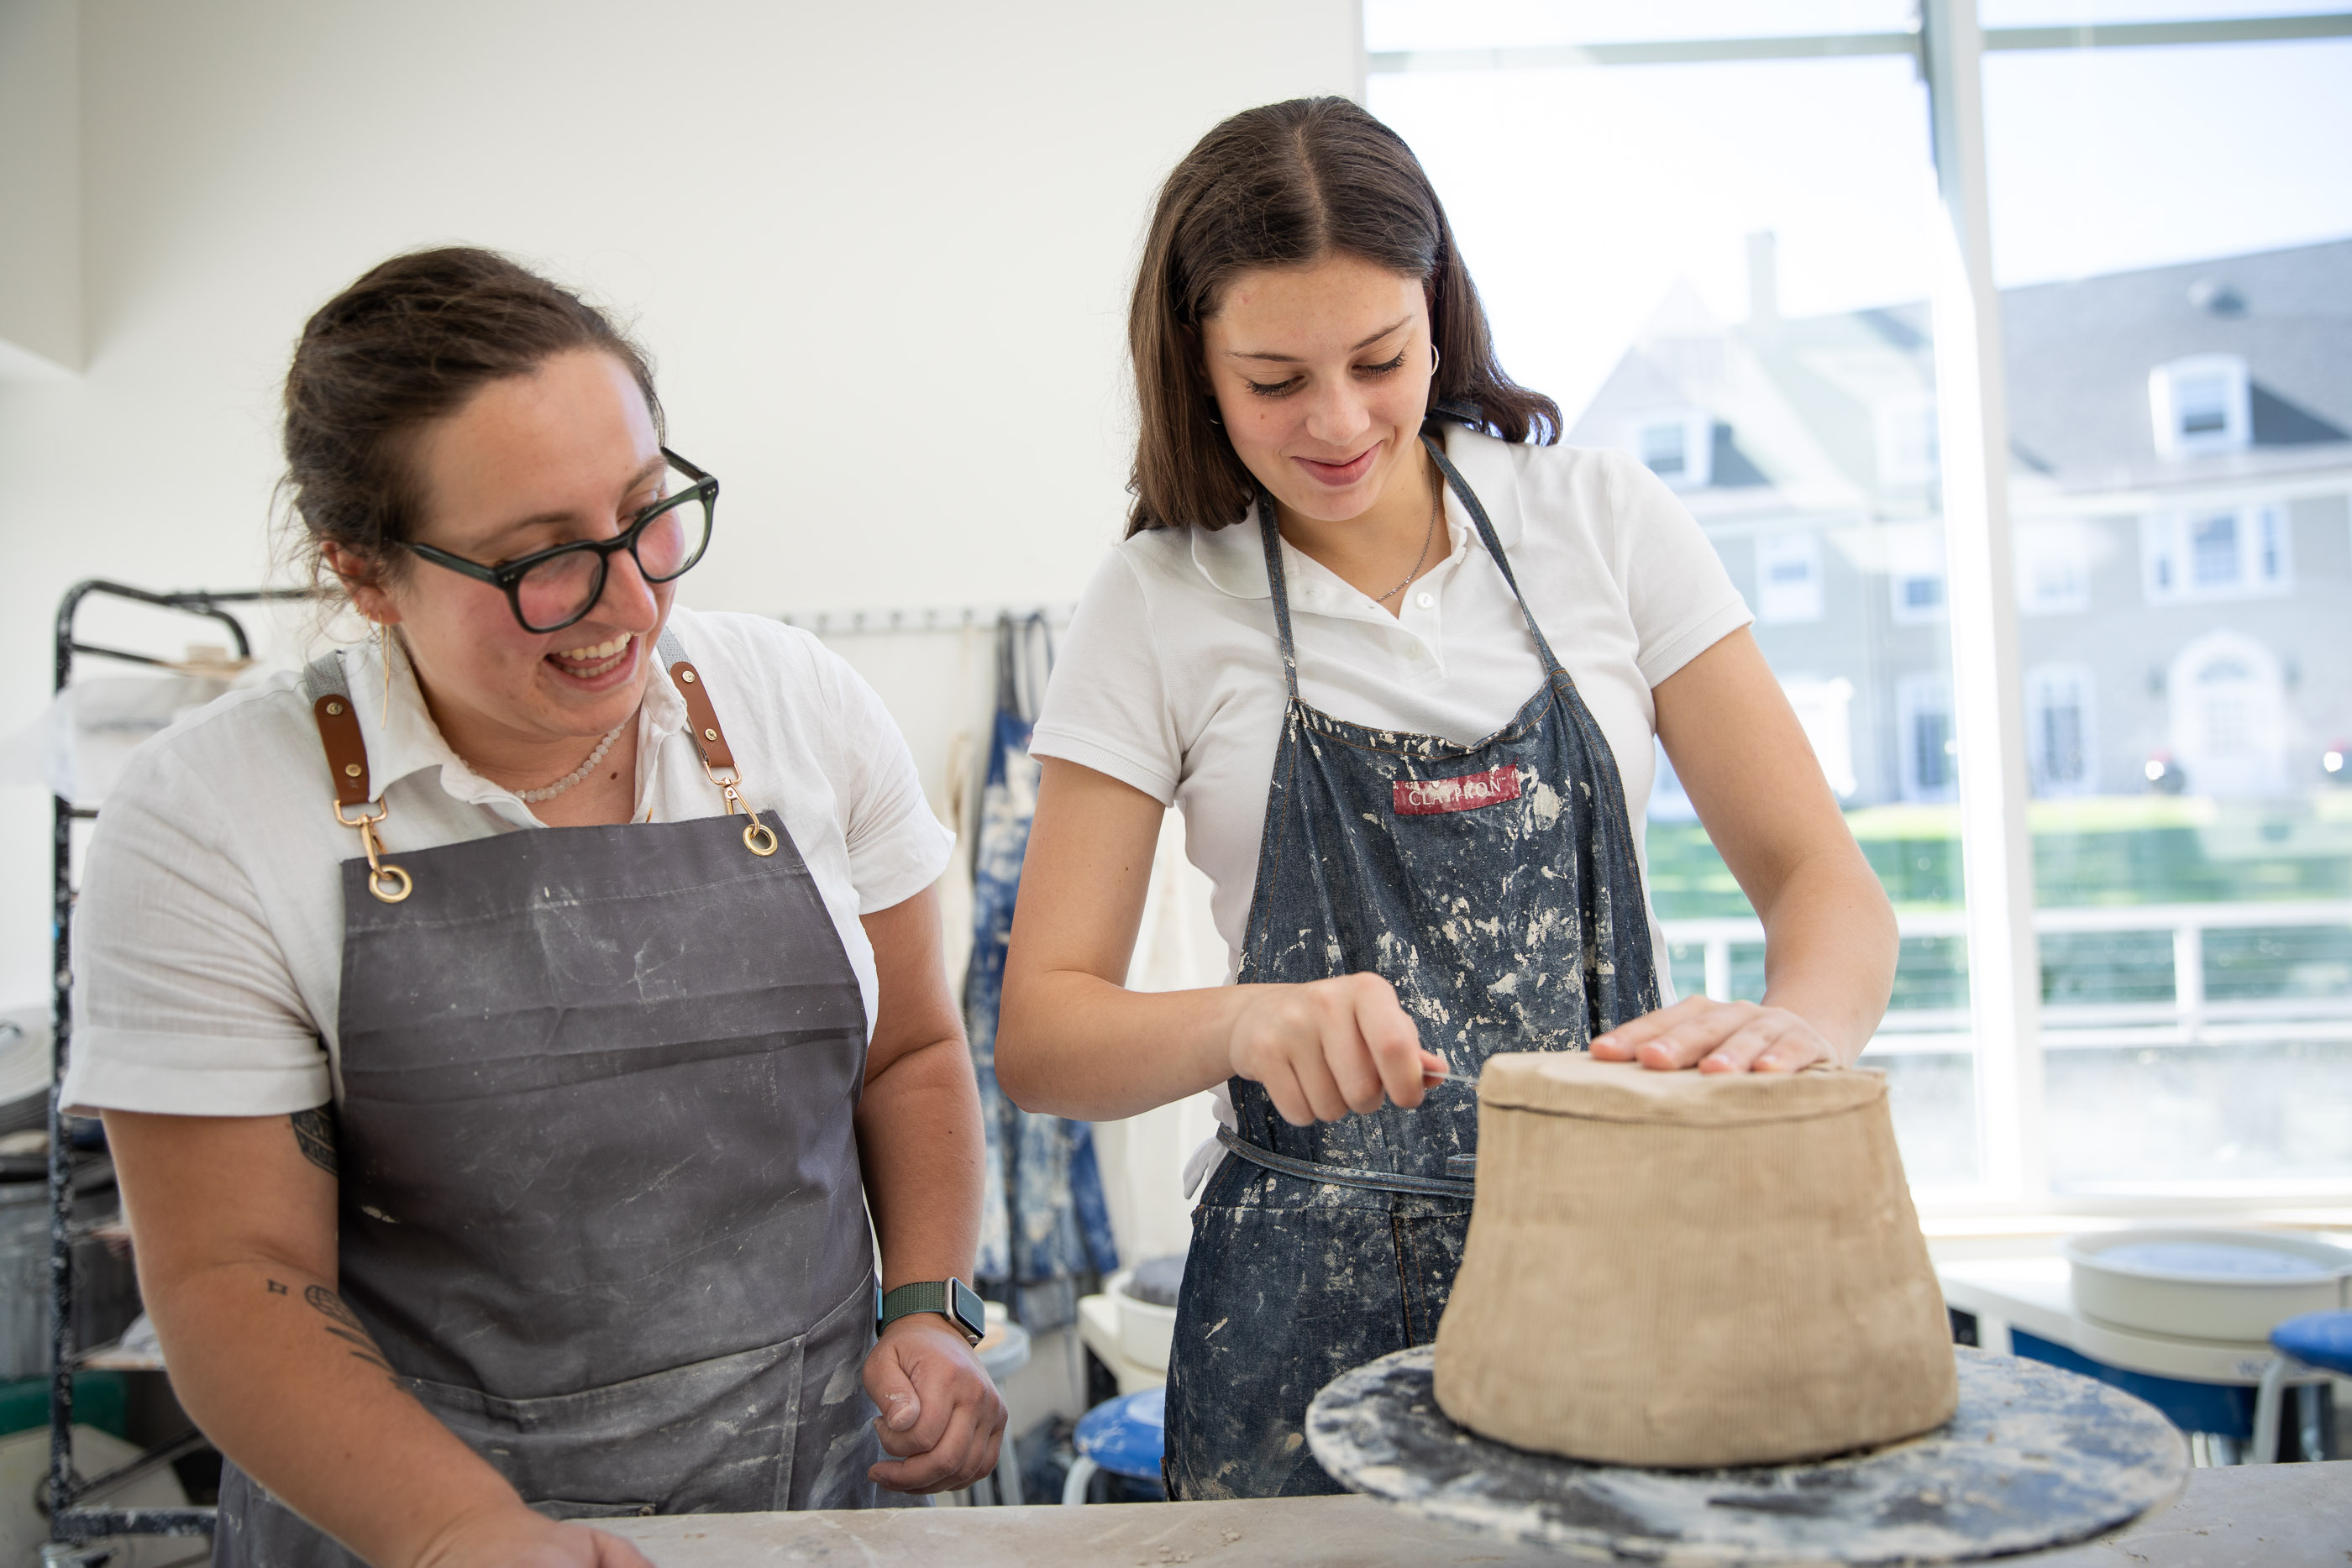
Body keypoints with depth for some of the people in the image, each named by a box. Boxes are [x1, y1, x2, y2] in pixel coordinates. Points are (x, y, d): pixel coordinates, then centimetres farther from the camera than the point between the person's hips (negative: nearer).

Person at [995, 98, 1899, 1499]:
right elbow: (1042, 1036, -6)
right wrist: (1245, 1021, -27)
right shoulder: (1156, 610, -4)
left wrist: (1797, 1028, -25)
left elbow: (1825, 879, -2)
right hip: (1320, 1311, -1)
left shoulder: (1604, 523, -1)